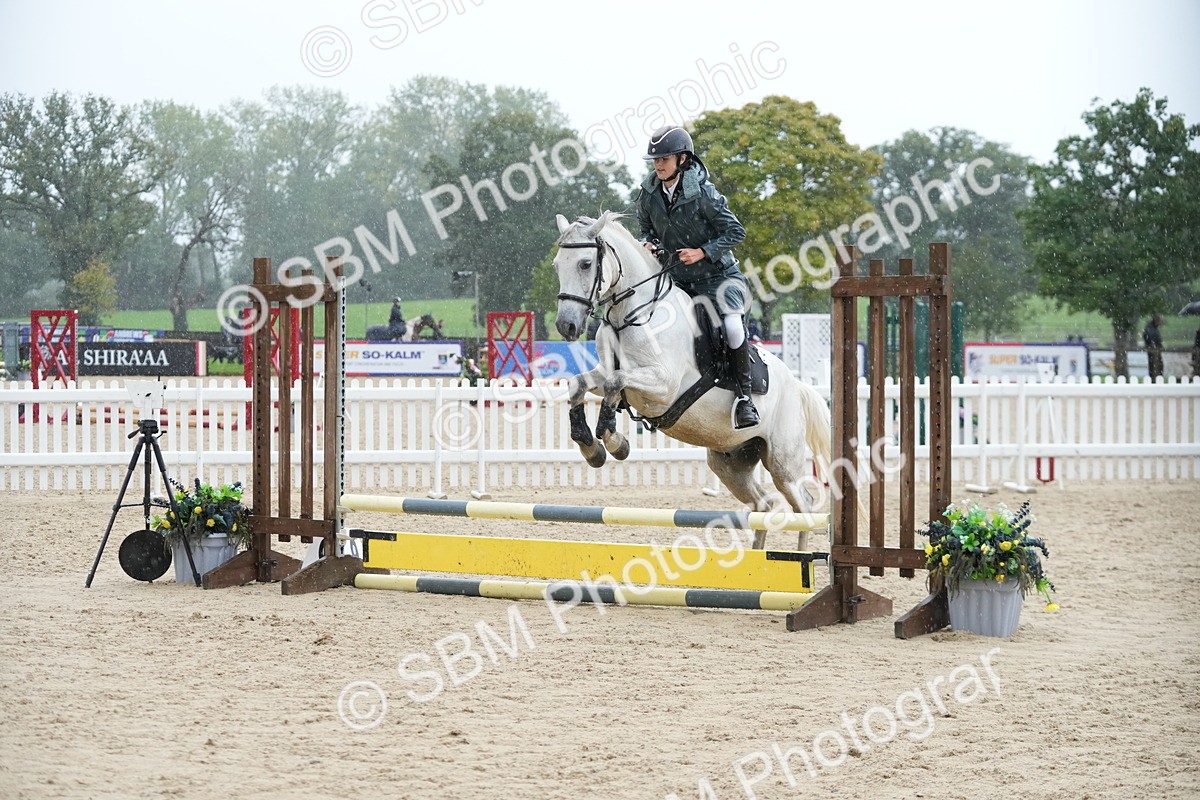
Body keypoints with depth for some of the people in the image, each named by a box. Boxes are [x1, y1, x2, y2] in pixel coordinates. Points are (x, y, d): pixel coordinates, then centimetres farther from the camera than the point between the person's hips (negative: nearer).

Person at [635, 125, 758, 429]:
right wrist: (649, 243, -8)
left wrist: (703, 252, -22)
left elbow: (735, 231, -13)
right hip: (680, 281, 6)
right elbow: (646, 229, 15)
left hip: (718, 275, -6)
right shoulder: (649, 195, -3)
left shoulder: (703, 192, -18)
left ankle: (744, 396, -16)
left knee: (732, 325, -28)